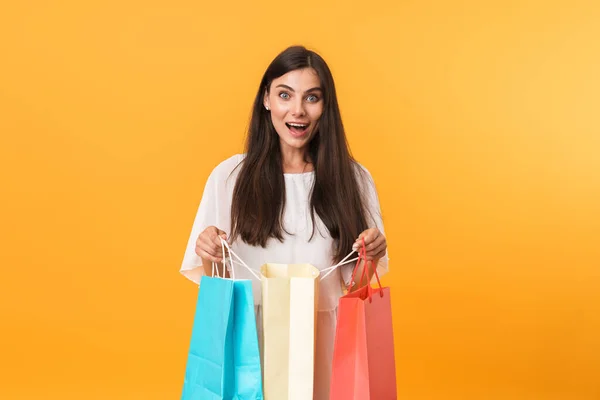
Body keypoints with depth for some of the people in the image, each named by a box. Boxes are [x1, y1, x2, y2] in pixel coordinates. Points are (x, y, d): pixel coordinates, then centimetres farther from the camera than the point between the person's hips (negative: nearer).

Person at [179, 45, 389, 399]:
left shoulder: (353, 178, 0)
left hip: (325, 345, 1)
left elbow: (356, 286, 5)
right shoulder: (230, 176, -2)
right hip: (251, 341, -1)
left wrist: (370, 258, -14)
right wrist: (207, 255, -18)